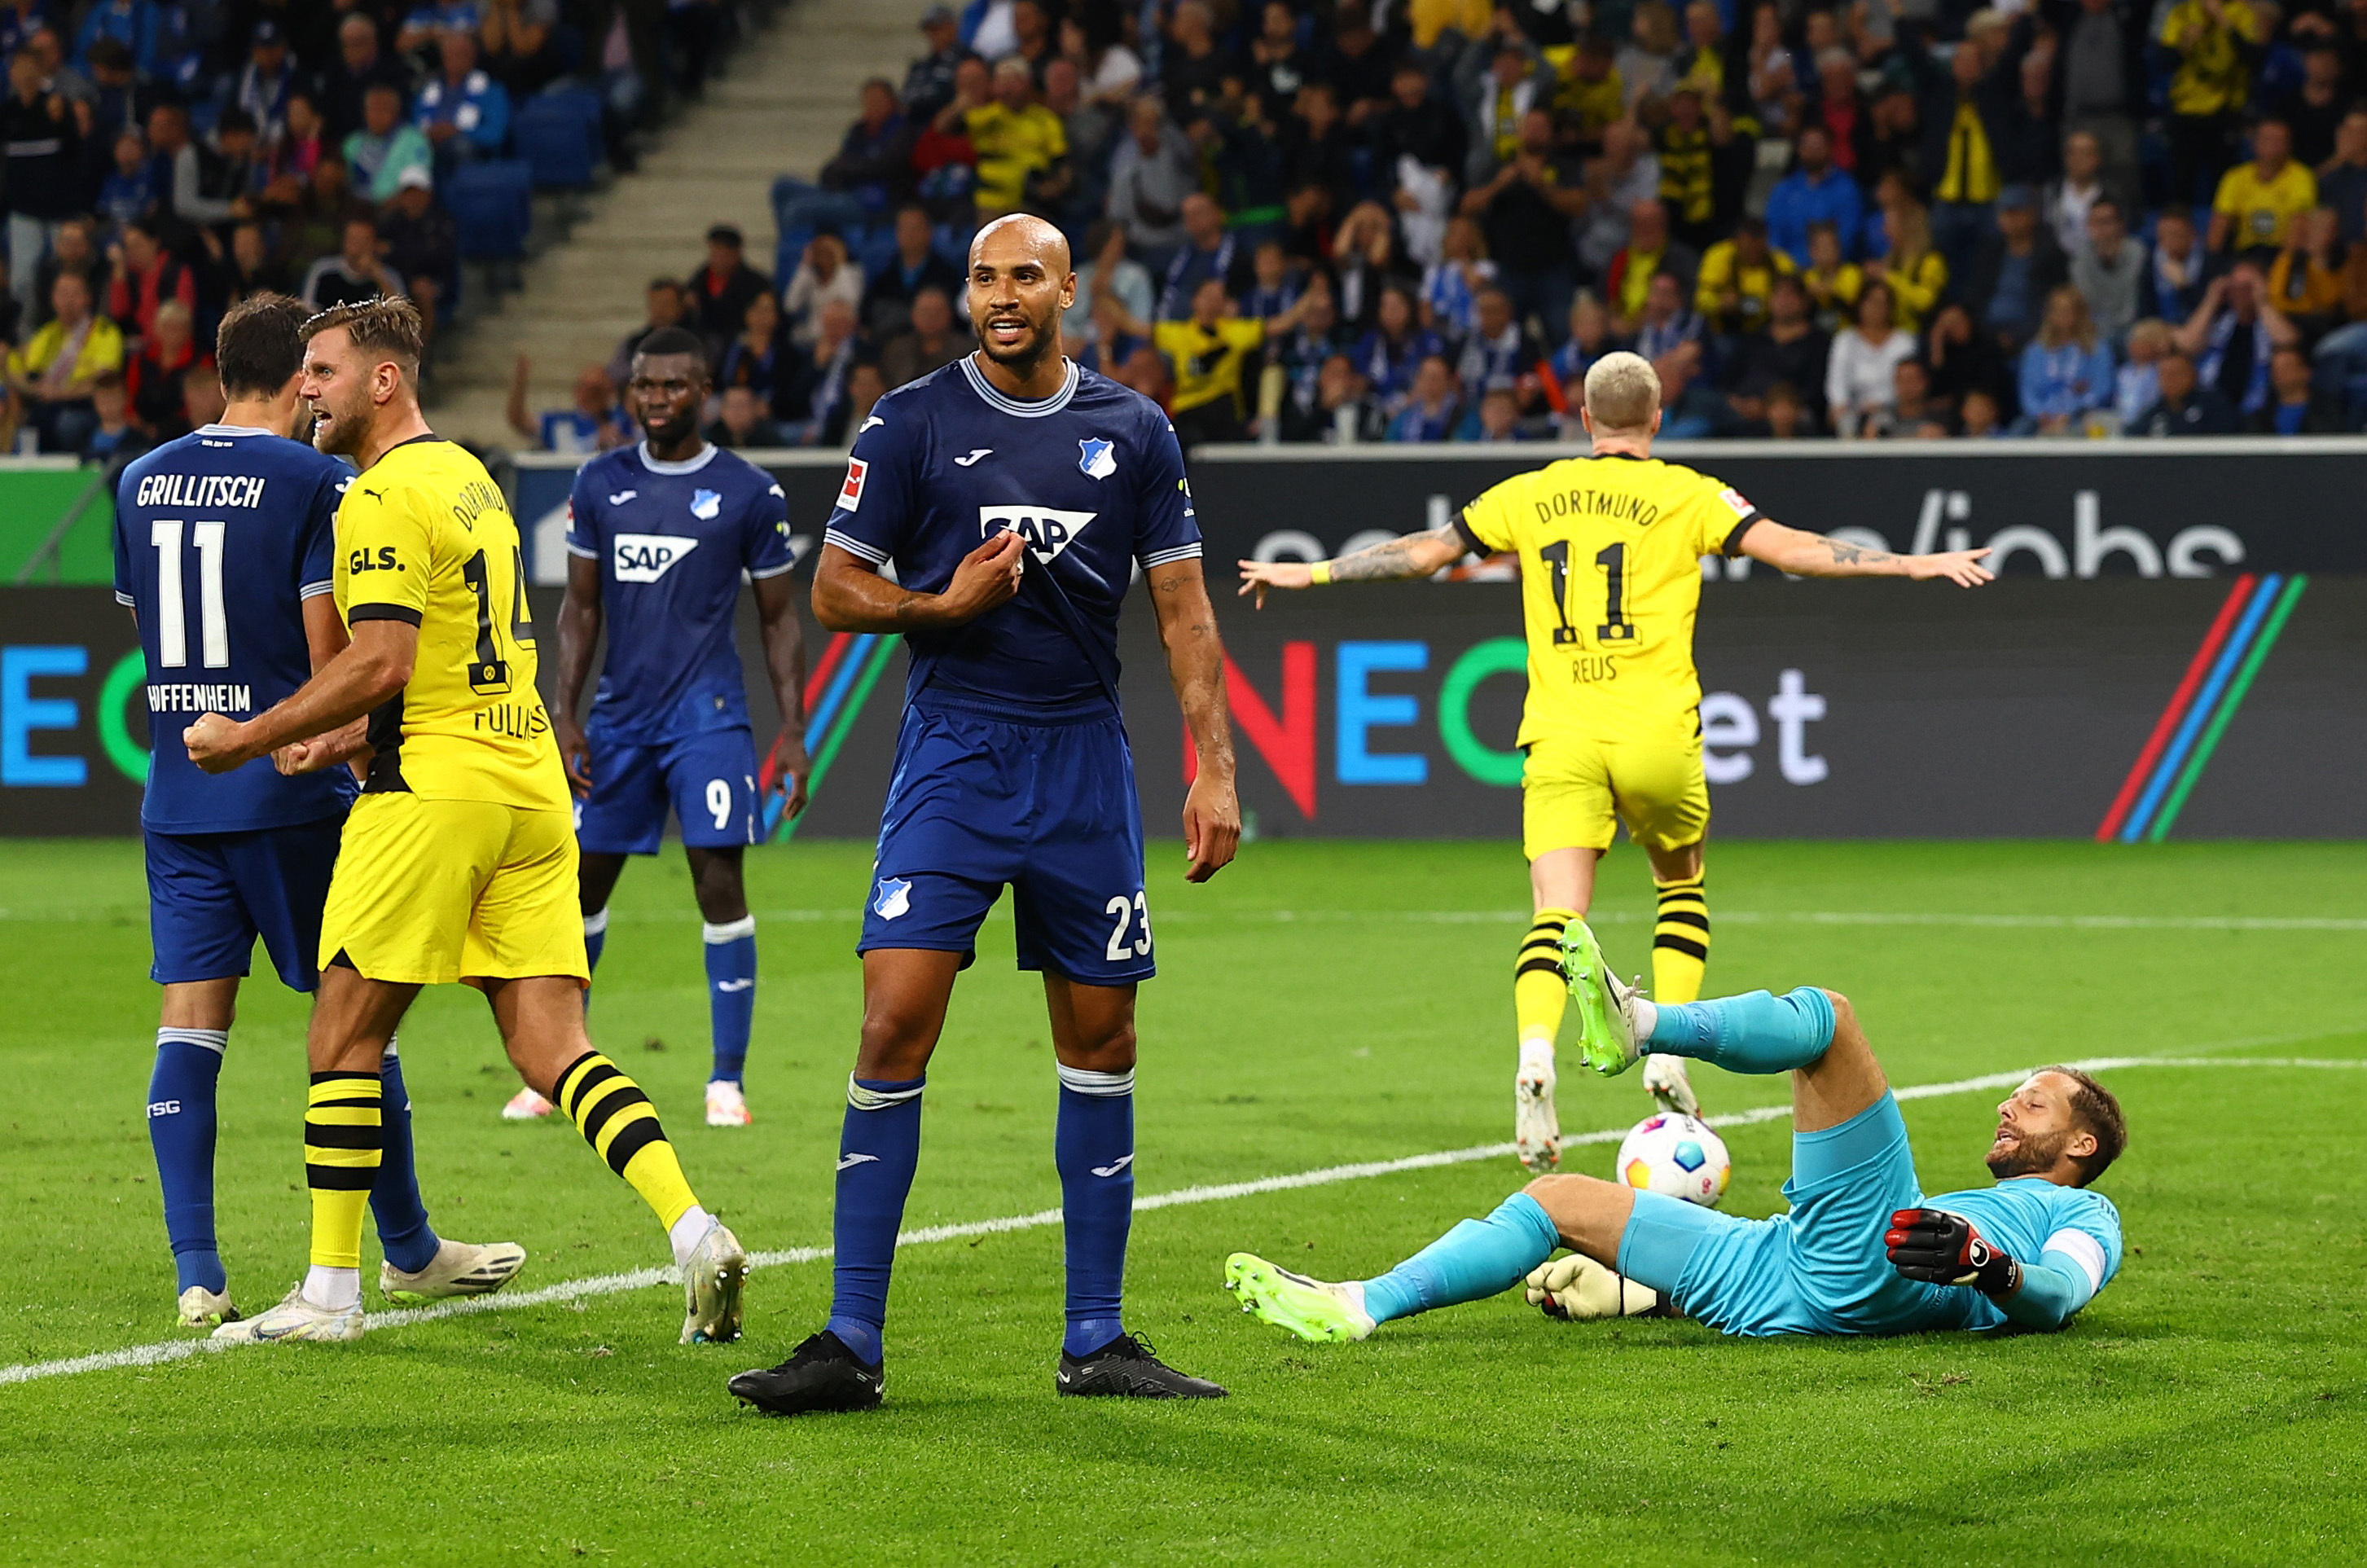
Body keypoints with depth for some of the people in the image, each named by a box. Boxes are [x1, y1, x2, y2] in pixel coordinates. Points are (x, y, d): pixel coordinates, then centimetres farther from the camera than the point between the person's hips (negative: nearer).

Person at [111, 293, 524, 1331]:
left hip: (177, 795, 5)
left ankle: (195, 1273, -6)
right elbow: (331, 654, -13)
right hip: (290, 793, -5)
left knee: (189, 1026, 2)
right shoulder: (315, 483, -9)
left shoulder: (141, 482, 9)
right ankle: (407, 1252, 18)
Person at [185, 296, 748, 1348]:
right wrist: (337, 742, 23)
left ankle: (330, 1291, 4)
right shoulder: (469, 478, 20)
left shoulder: (384, 496, -10)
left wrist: (249, 738, -11)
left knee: (344, 1032, 2)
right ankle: (692, 1231, -14)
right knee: (552, 1049, 3)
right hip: (530, 786, 8)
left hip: (433, 795, -8)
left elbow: (381, 664, -19)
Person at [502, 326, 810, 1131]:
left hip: (708, 716, -3)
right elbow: (580, 606, 12)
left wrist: (793, 730, -2)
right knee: (582, 883, 5)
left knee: (721, 884, -9)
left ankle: (726, 1081, -4)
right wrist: (564, 713, 3)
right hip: (619, 715, 3)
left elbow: (778, 619, 5)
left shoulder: (749, 493, -1)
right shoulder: (600, 484, 7)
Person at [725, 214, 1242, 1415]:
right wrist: (947, 604, -14)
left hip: (1085, 759, 3)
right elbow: (835, 591, 4)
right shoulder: (912, 424, 1)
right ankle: (852, 1343, -7)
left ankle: (1096, 1339, 15)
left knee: (1100, 1041, 5)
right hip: (953, 752, -3)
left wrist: (1214, 769, 1)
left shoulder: (1133, 434, 7)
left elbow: (1183, 609, 9)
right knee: (896, 1021, -12)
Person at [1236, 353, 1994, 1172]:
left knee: (1555, 916, -7)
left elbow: (1425, 550, 15)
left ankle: (1535, 1052, -33)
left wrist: (1313, 574, 27)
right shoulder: (1685, 495, 3)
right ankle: (1667, 1048, 8)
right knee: (1681, 888, 23)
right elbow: (1787, 548, -5)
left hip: (1560, 737, 1)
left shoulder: (1531, 495, 10)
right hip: (1657, 734, -1)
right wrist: (1912, 564, -2)